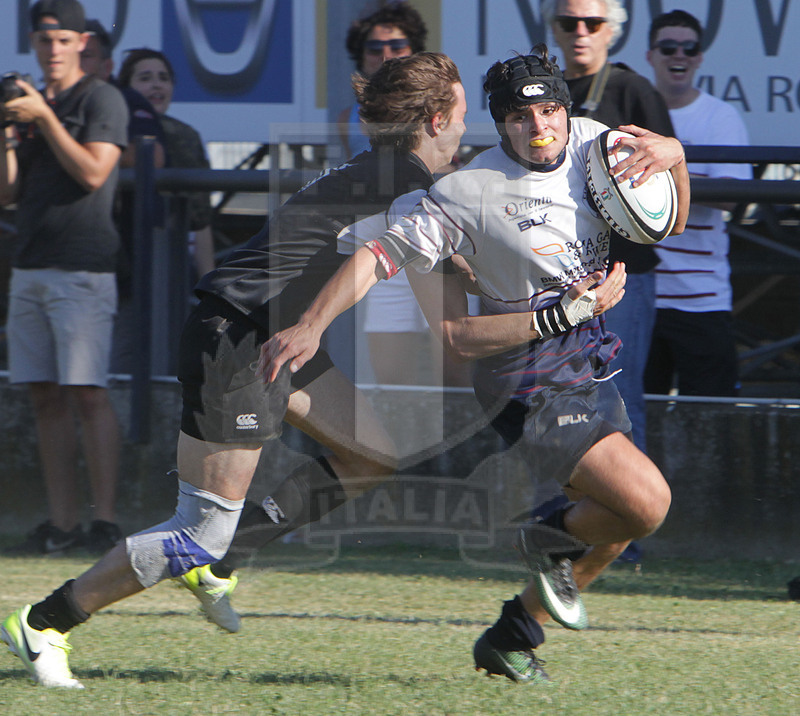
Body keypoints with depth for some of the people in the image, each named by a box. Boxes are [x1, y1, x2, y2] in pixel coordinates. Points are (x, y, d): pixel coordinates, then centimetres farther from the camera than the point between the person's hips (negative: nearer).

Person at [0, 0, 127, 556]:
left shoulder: (101, 99, -2)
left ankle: (106, 521, -13)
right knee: (45, 396, 5)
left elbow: (93, 173, -15)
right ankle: (63, 523, 7)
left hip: (83, 269, -7)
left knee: (87, 392, -12)